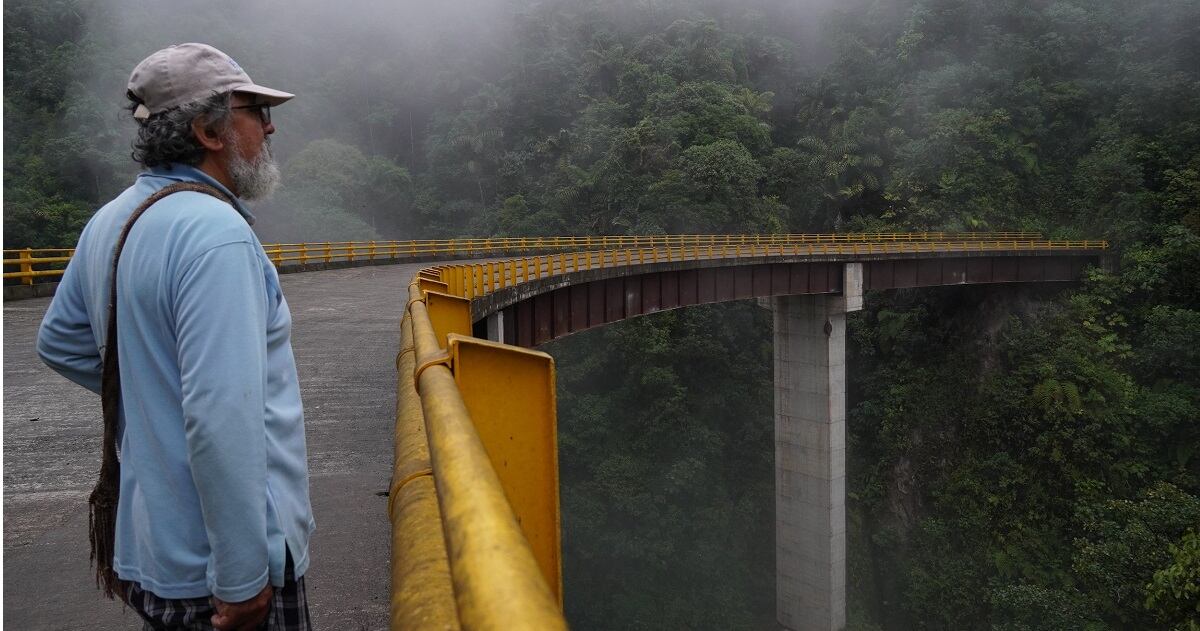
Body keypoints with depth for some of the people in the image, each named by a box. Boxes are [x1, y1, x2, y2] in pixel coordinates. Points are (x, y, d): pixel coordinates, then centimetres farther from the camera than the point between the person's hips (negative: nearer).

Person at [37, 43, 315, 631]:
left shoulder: (109, 222, 5)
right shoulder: (216, 234, -24)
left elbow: (59, 343, 21)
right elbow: (222, 422, -29)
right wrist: (243, 580, -24)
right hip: (214, 565, -8)